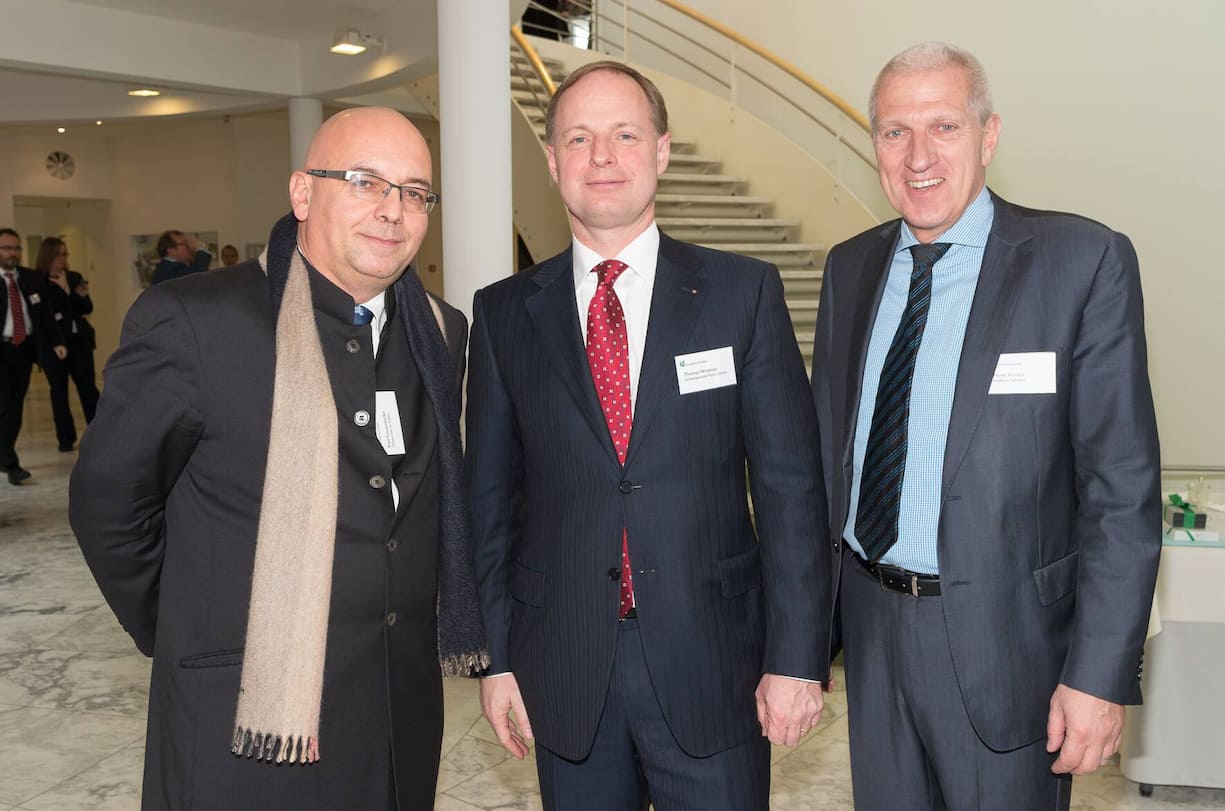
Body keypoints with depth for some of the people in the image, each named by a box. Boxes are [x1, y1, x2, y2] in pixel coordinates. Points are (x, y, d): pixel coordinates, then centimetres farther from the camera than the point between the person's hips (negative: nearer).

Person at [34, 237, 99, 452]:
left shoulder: (74, 277, 8)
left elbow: (87, 309, 11)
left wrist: (84, 296, -9)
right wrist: (64, 291, -17)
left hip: (79, 340, 4)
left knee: (88, 387, 3)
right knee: (59, 390, 3)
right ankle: (66, 438, 9)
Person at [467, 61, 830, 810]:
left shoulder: (744, 292, -2)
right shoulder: (505, 314, 3)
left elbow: (790, 485, -3)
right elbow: (491, 495, 5)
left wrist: (797, 656, -6)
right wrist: (497, 657, 5)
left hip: (711, 667, -1)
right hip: (563, 676, 2)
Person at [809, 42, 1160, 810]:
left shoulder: (1085, 261, -11)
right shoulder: (850, 267, 5)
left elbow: (1124, 484, -12)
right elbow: (828, 440, 8)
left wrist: (1102, 673, -15)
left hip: (1002, 636, -4)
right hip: (869, 623, 5)